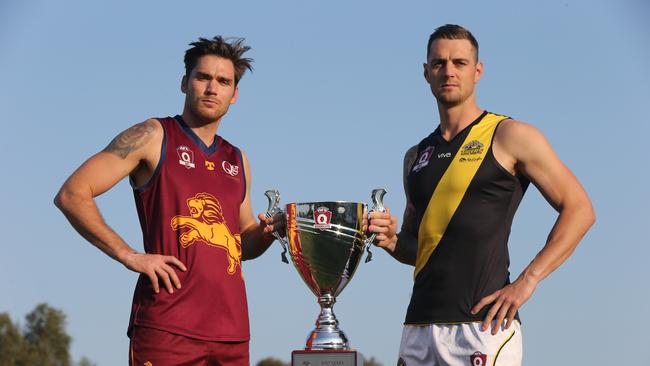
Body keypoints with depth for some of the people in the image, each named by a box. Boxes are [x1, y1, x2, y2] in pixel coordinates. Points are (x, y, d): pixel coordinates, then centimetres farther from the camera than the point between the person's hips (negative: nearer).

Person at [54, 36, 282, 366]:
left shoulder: (236, 160, 21)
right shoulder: (153, 137, 3)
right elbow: (71, 195, -4)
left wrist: (268, 233, 6)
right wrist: (129, 256, -10)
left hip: (231, 332, 6)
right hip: (166, 327, -6)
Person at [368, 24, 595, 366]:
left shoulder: (510, 136, 2)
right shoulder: (417, 156, 19)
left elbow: (579, 210, -2)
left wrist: (526, 281, -11)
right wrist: (392, 242, 3)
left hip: (482, 326, -5)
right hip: (419, 327, 5)